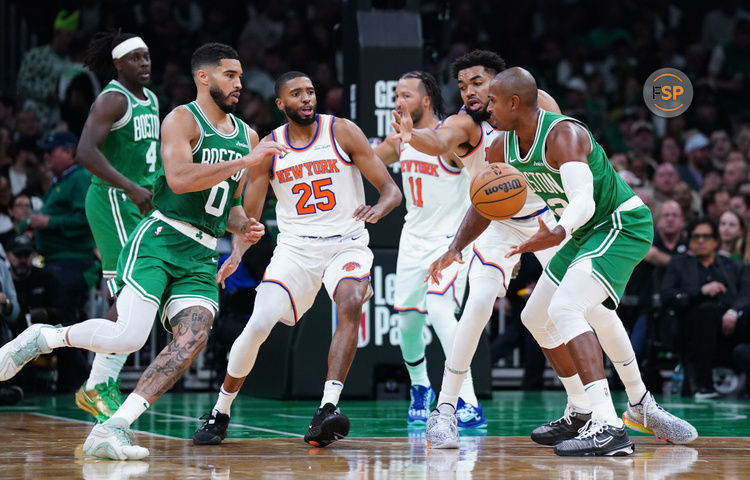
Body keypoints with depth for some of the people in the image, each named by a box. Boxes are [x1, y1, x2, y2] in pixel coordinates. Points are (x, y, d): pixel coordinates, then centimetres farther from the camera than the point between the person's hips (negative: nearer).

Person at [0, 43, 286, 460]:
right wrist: (246, 161, -21)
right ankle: (43, 337, 8)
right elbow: (179, 179, -23)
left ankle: (112, 430, -19)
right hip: (160, 239, -6)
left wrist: (244, 226, 7)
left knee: (193, 338, -18)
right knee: (129, 337, -20)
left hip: (202, 255, 6)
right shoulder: (183, 119, -5)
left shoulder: (247, 136, 18)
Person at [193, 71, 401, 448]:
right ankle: (219, 413, 7)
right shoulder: (269, 148, 1)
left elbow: (390, 189, -5)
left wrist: (379, 209, -29)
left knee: (351, 306, -31)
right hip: (295, 246, 1)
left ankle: (327, 410, -36)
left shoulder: (343, 132, -4)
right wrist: (237, 253, -15)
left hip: (347, 243, -1)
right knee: (259, 324, -13)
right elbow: (249, 214, 5)